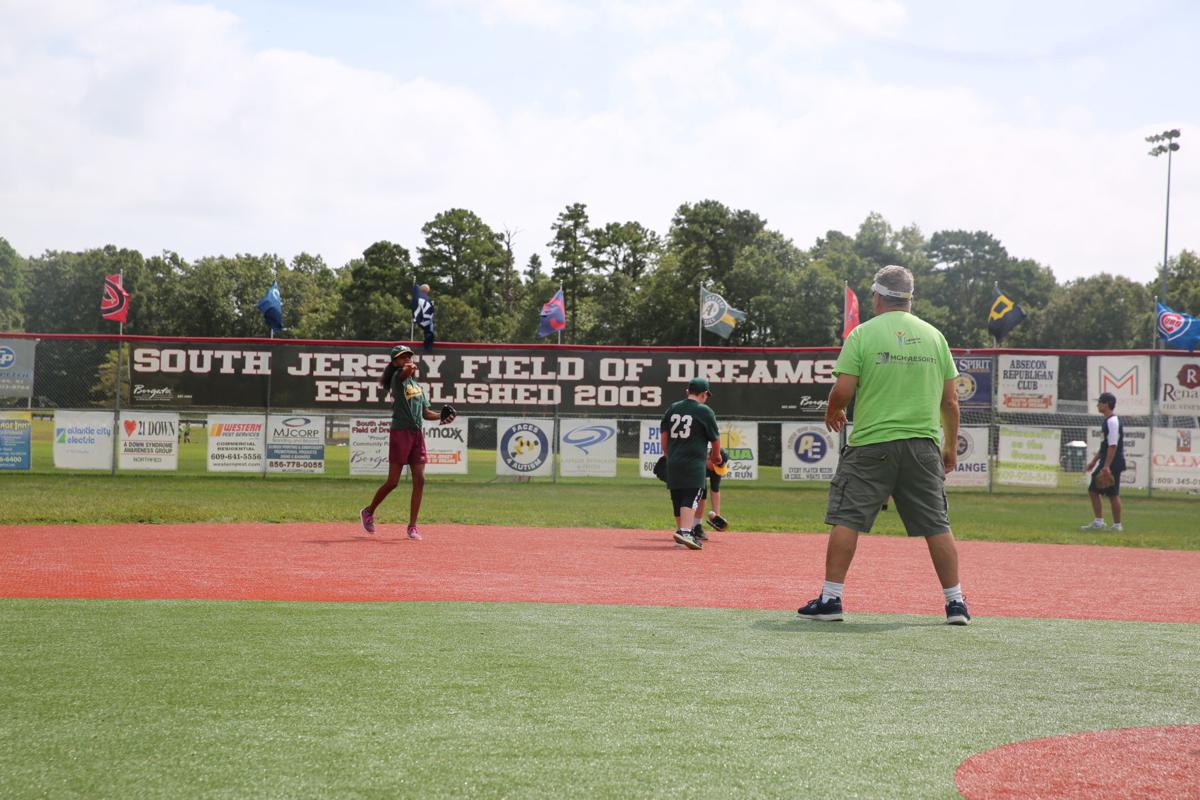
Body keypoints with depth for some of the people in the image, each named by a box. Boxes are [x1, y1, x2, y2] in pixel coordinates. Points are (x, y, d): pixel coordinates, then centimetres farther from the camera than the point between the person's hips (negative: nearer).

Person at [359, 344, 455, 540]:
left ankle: (412, 526, 6)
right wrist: (410, 369, -53)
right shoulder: (397, 378, -4)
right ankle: (368, 512, 20)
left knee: (419, 480, -1)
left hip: (417, 434, 7)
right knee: (393, 481, -3)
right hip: (400, 433, -7)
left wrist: (442, 416, 1)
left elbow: (426, 413, 20)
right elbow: (405, 372, -30)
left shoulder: (417, 384, 18)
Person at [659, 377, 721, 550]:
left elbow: (663, 434, 13)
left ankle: (681, 531, 23)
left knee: (677, 498, 14)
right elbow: (715, 439, 3)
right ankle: (685, 532, -27)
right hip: (694, 463, -6)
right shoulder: (705, 411, -4)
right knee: (691, 497, -11)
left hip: (673, 463, 6)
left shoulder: (672, 408, 11)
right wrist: (715, 457, 20)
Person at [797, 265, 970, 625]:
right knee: (937, 525, 8)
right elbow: (950, 400, 9)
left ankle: (830, 598, -1)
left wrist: (832, 414, 14)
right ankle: (955, 603, 9)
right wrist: (951, 447, 17)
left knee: (845, 518, 2)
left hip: (871, 444, -3)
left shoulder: (862, 334, -3)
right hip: (923, 445, 3)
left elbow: (843, 391, -8)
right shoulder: (934, 336, 8)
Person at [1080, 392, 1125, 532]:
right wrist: (1094, 461, 24)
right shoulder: (1107, 421, 15)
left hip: (1113, 463, -10)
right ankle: (1098, 522, 13)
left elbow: (1113, 446, -22)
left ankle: (1117, 525, 2)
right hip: (1105, 463, 10)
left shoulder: (1113, 421, -16)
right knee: (1093, 490, 11)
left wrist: (1106, 466, -25)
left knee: (1113, 494, -4)